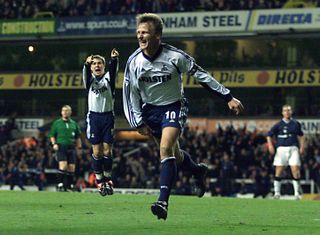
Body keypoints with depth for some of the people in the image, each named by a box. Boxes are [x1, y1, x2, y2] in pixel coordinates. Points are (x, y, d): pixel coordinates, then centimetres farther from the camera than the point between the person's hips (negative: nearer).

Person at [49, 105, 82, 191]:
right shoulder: (57, 123, 9)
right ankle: (60, 184, -14)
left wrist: (78, 147, 12)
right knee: (63, 166, -18)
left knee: (71, 168, -1)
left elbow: (78, 137, 21)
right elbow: (52, 135, 10)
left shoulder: (74, 124, 15)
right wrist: (54, 144, -5)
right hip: (61, 147, -3)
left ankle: (69, 186, 5)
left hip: (71, 148, 3)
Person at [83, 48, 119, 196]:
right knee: (97, 151, -1)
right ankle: (99, 180, 8)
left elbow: (113, 69, -17)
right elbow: (86, 73, -17)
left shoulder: (108, 78, 4)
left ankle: (108, 179, 12)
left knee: (107, 150, 0)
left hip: (108, 116, 0)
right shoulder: (90, 80, 5)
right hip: (94, 117, 0)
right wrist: (87, 63, -41)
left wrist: (114, 59, -40)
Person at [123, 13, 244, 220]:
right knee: (174, 155, 14)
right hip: (150, 110, 4)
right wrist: (138, 123, -5)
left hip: (174, 107, -4)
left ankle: (163, 202, -29)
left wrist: (228, 98, -8)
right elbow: (130, 94, -1)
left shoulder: (175, 56, -20)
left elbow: (201, 75, -10)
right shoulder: (134, 61, -12)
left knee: (166, 148, -24)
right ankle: (198, 171, 48)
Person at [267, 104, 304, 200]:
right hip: (281, 149, -1)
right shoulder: (278, 125, 4)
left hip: (293, 148, 1)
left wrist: (302, 146, 11)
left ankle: (297, 193, -1)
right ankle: (277, 193, 7)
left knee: (295, 170, -8)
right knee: (279, 171, -3)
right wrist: (270, 145, -9)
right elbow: (269, 135, 5)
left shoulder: (296, 124, 10)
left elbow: (300, 135, 21)